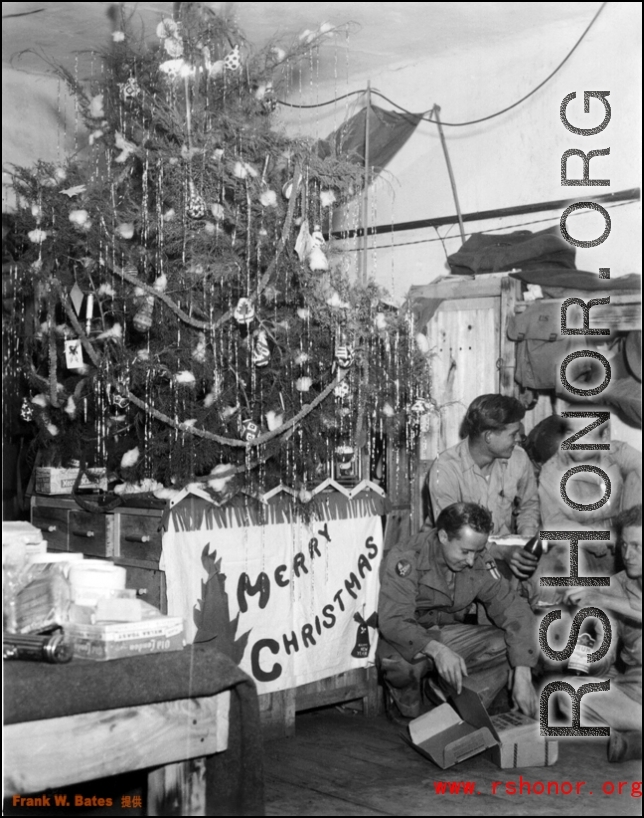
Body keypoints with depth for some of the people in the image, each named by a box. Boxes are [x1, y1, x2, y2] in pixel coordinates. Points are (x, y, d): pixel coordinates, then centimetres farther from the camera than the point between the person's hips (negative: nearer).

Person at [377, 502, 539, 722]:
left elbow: (513, 609, -14)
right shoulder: (406, 558, -24)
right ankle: (414, 707, -6)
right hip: (410, 638, -4)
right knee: (397, 660, -38)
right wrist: (437, 650, -48)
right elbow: (392, 621, -31)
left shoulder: (480, 561, -11)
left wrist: (522, 676, -25)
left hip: (450, 634, 4)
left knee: (511, 646, -18)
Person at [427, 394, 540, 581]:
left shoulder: (519, 459, -4)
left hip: (506, 549, 4)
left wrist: (527, 537, -5)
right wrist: (501, 552, -32)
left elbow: (529, 504, 15)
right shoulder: (445, 469, -20)